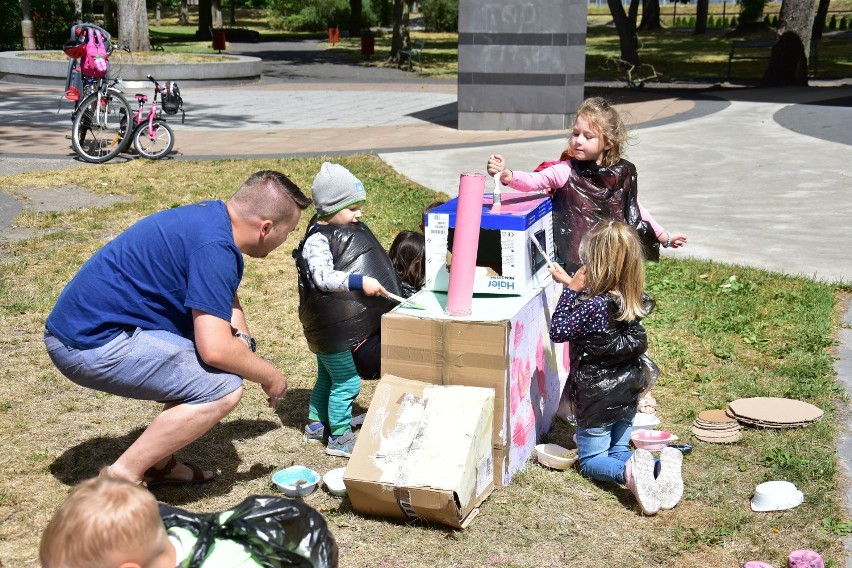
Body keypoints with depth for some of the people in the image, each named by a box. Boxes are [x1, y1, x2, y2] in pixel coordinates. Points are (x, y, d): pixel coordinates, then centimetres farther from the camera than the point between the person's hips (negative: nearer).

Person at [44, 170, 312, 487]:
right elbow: (215, 350, -25)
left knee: (233, 345, 14)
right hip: (91, 342, -10)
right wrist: (271, 376, -8)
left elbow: (228, 303, 20)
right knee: (224, 388, -17)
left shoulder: (211, 214, 9)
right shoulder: (214, 247, -21)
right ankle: (123, 477, -7)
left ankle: (158, 464, 19)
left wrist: (241, 338, -1)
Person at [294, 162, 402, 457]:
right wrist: (359, 282, -39)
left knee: (328, 377, 22)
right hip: (330, 327, -10)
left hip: (340, 324, 10)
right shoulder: (317, 240, -20)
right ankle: (339, 438, 8)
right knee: (347, 381, -3)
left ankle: (316, 424, 37)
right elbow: (322, 276, -32)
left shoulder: (347, 231, 9)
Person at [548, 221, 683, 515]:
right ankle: (661, 465, -11)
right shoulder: (633, 301, -5)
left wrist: (572, 290, -15)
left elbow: (557, 331, -16)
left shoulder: (593, 306, -28)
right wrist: (573, 285, 17)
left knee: (590, 461, 9)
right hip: (627, 393, 7)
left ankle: (630, 472, -24)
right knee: (618, 451, 21)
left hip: (597, 398, -7)